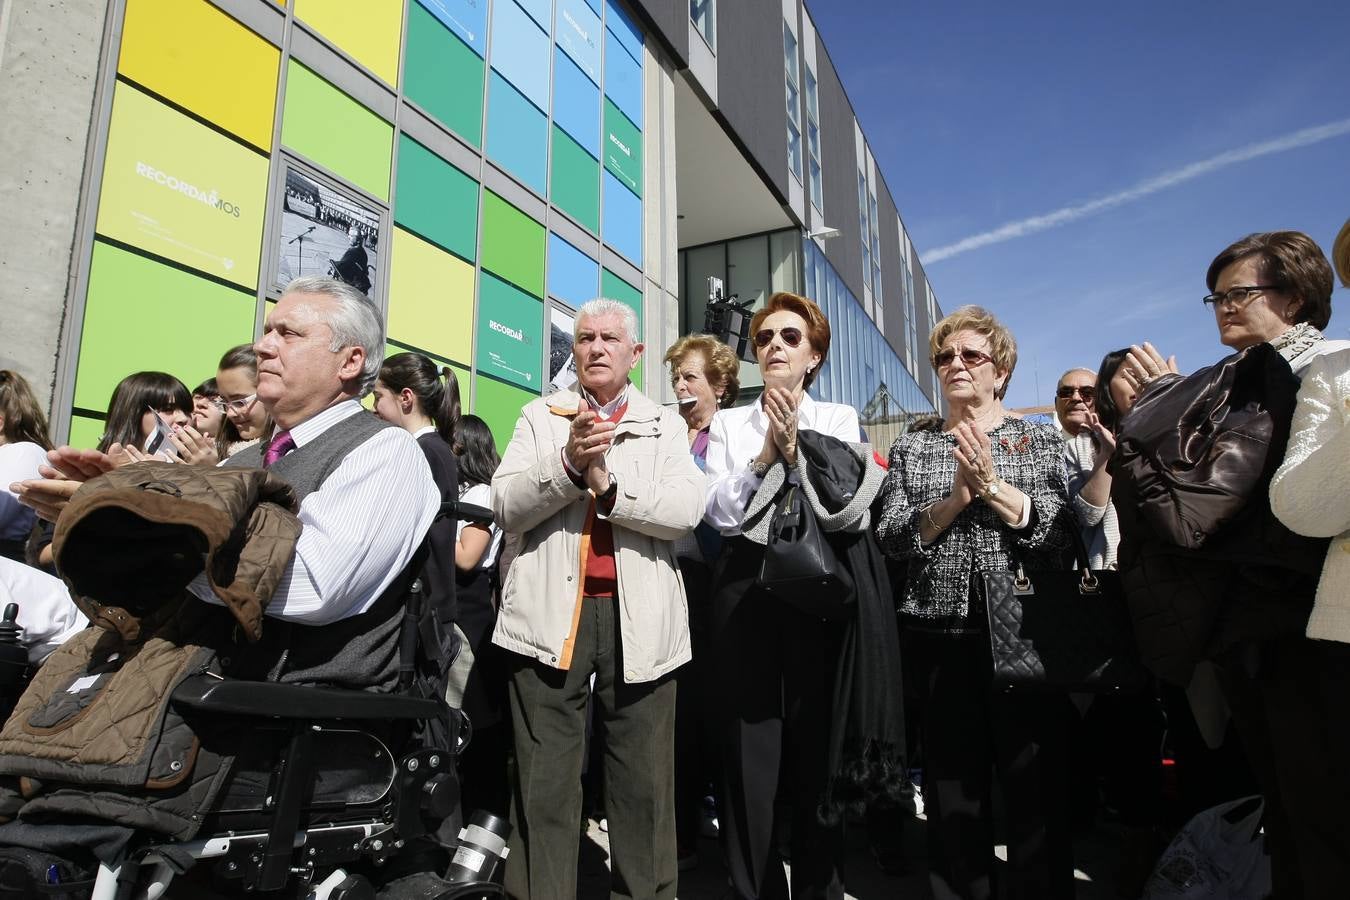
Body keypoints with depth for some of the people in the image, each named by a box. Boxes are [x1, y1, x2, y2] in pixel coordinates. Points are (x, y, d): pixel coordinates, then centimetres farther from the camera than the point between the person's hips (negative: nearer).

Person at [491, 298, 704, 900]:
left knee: (645, 783, 9)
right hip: (551, 613, 0)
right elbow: (505, 507, -1)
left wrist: (608, 484, -13)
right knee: (543, 784, 6)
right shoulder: (539, 416, 11)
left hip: (640, 618, 0)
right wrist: (569, 463, -15)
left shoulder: (665, 426, 10)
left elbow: (686, 511, -5)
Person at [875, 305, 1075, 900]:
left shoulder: (1042, 441, 8)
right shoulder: (911, 447, 10)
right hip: (938, 635, 1)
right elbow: (892, 538, -2)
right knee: (952, 791, 10)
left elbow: (1060, 533, -5)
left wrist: (991, 484, -15)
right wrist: (959, 496, -14)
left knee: (1039, 786, 4)